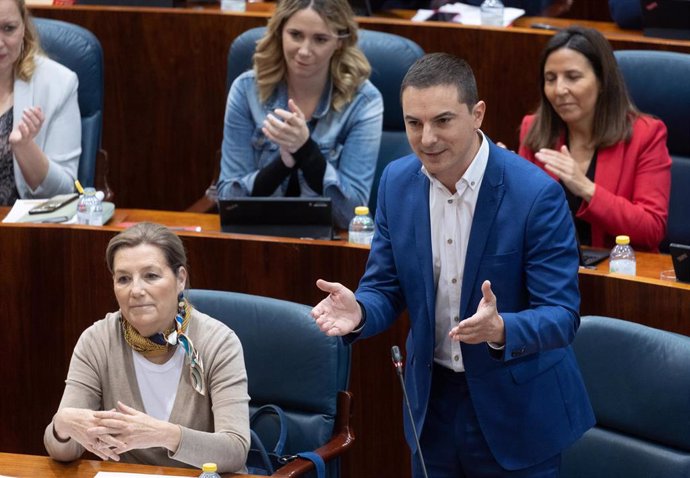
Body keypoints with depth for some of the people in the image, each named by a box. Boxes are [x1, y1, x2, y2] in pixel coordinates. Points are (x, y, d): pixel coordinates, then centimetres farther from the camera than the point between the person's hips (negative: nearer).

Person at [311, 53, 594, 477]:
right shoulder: (397, 182, -4)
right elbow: (385, 290, 3)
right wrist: (358, 311, -21)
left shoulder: (536, 194, -20)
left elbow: (561, 316, -19)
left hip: (516, 411, -4)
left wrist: (500, 329, -40)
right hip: (434, 401, 4)